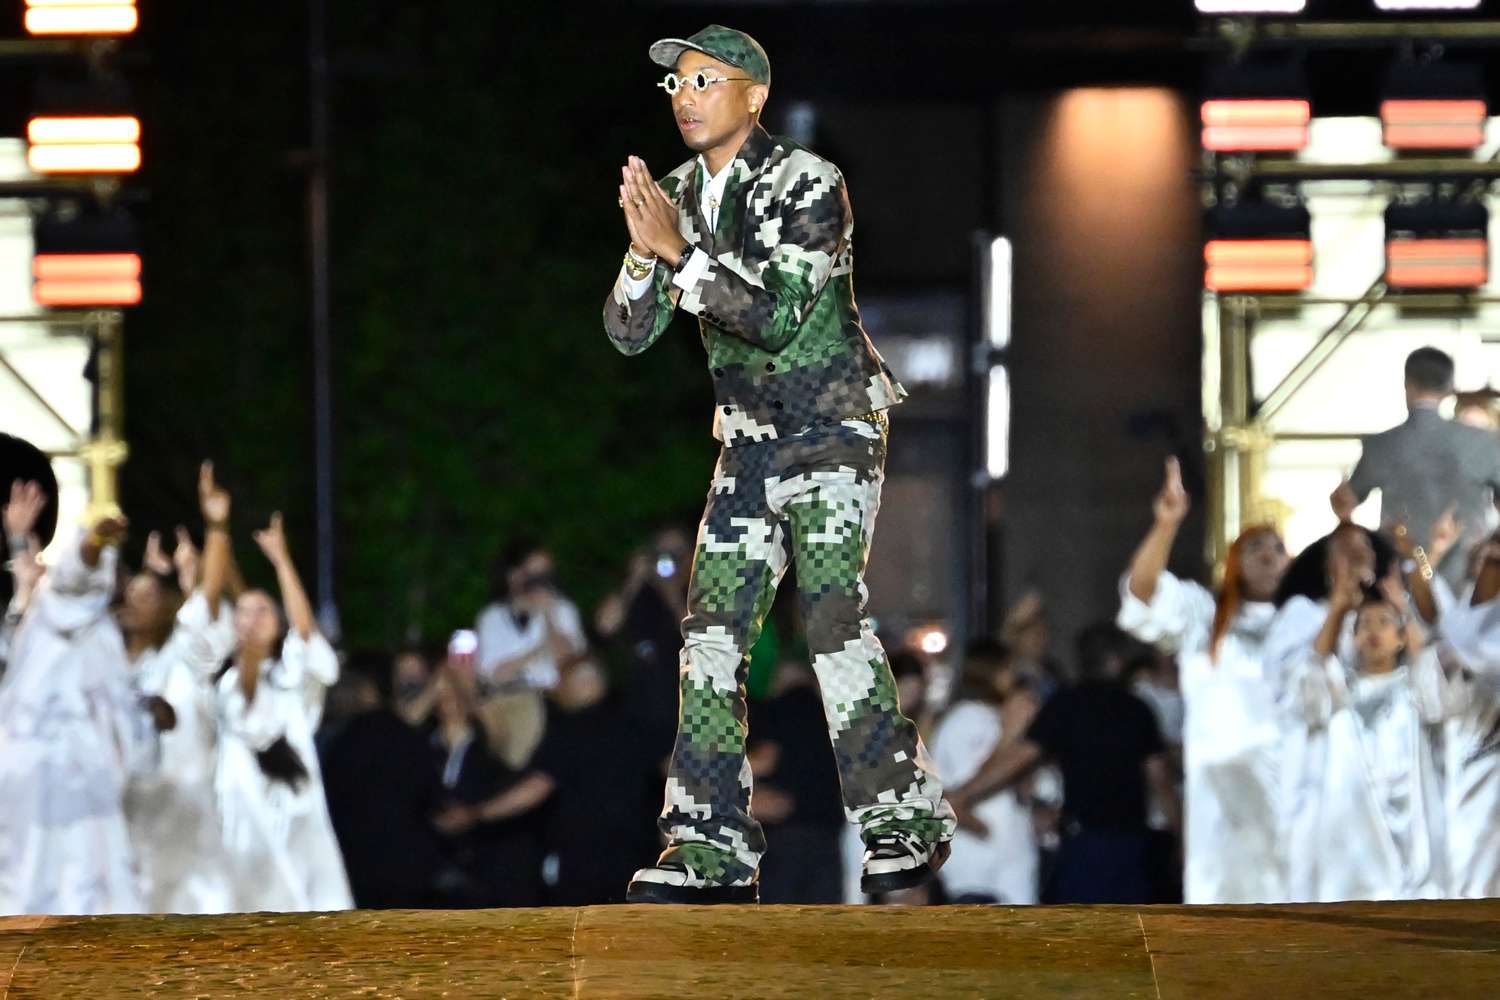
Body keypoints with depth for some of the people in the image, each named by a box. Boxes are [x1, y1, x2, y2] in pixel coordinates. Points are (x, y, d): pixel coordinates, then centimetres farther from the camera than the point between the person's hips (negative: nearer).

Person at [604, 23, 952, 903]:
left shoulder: (808, 185, -13)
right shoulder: (680, 195, 6)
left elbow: (776, 318, -23)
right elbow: (630, 331, 2)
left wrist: (678, 251, -25)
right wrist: (645, 251, -16)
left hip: (834, 433, -6)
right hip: (750, 444, 6)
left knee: (834, 616, -18)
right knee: (713, 632, -3)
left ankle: (906, 822, -10)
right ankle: (714, 848, -1)